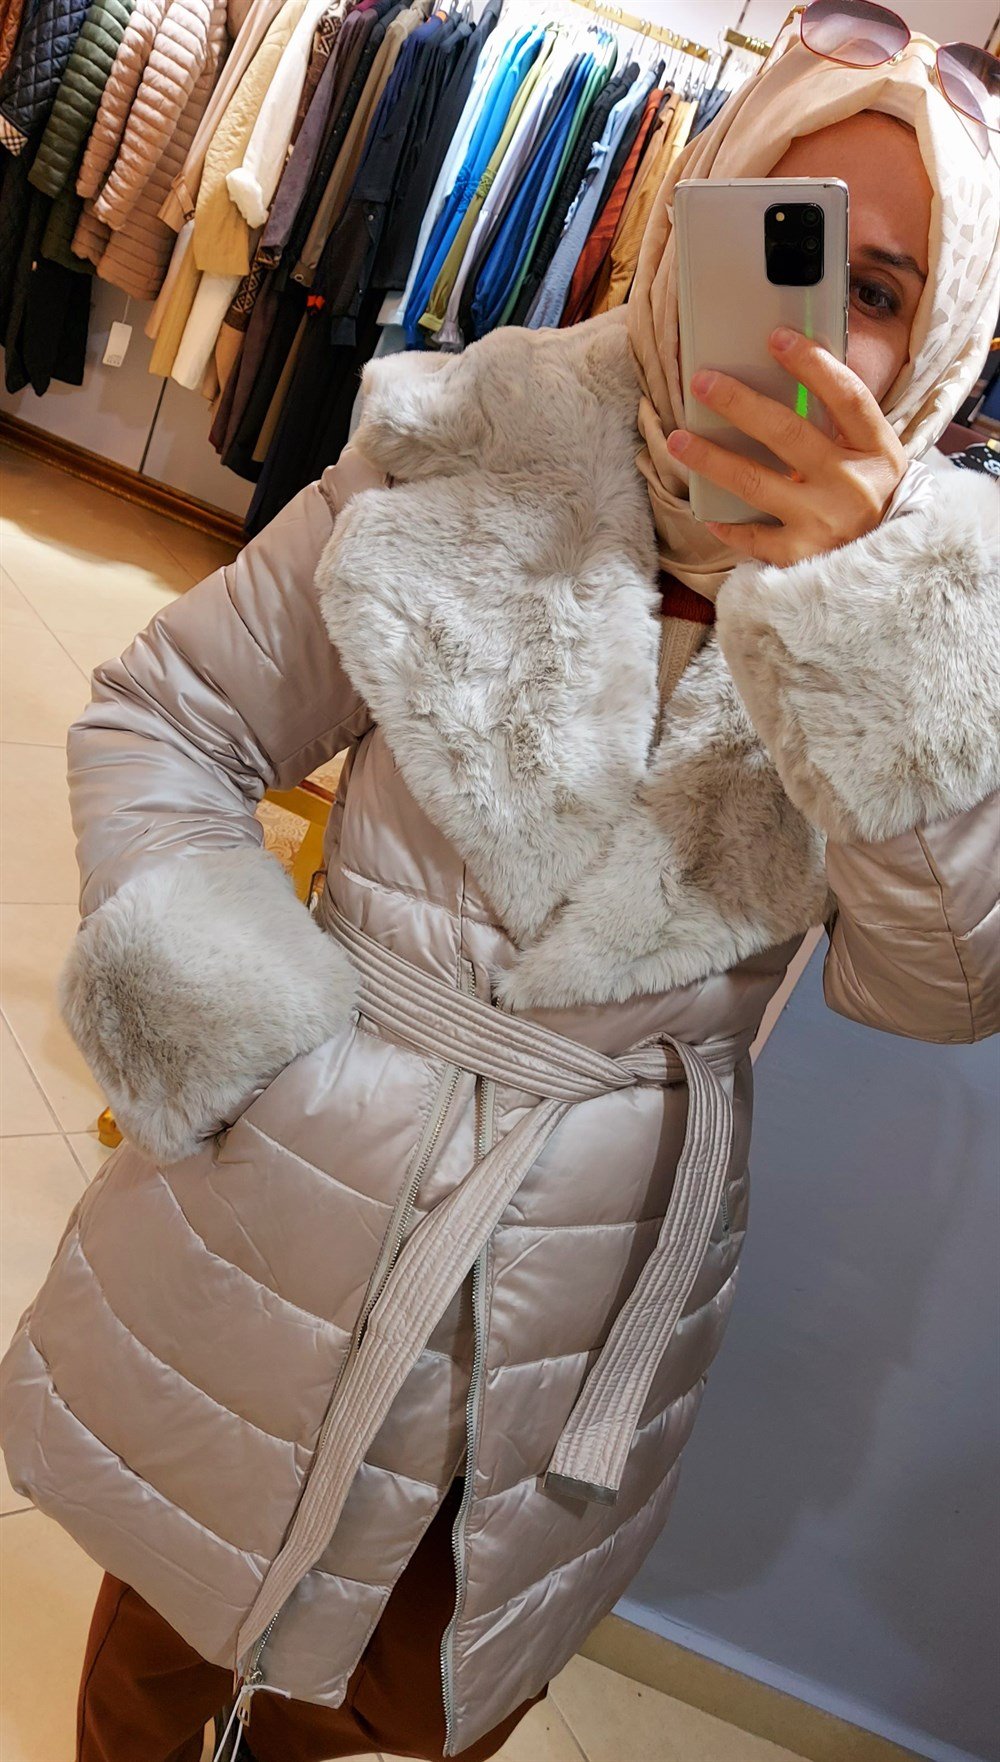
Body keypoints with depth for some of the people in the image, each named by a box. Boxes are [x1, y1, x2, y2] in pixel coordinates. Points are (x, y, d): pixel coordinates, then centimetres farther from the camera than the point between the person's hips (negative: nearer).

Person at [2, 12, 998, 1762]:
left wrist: (859, 602, -30)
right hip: (298, 1203, -1)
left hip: (598, 1280, 2)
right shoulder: (460, 462, -11)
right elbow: (162, 717, -2)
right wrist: (222, 1015, -14)